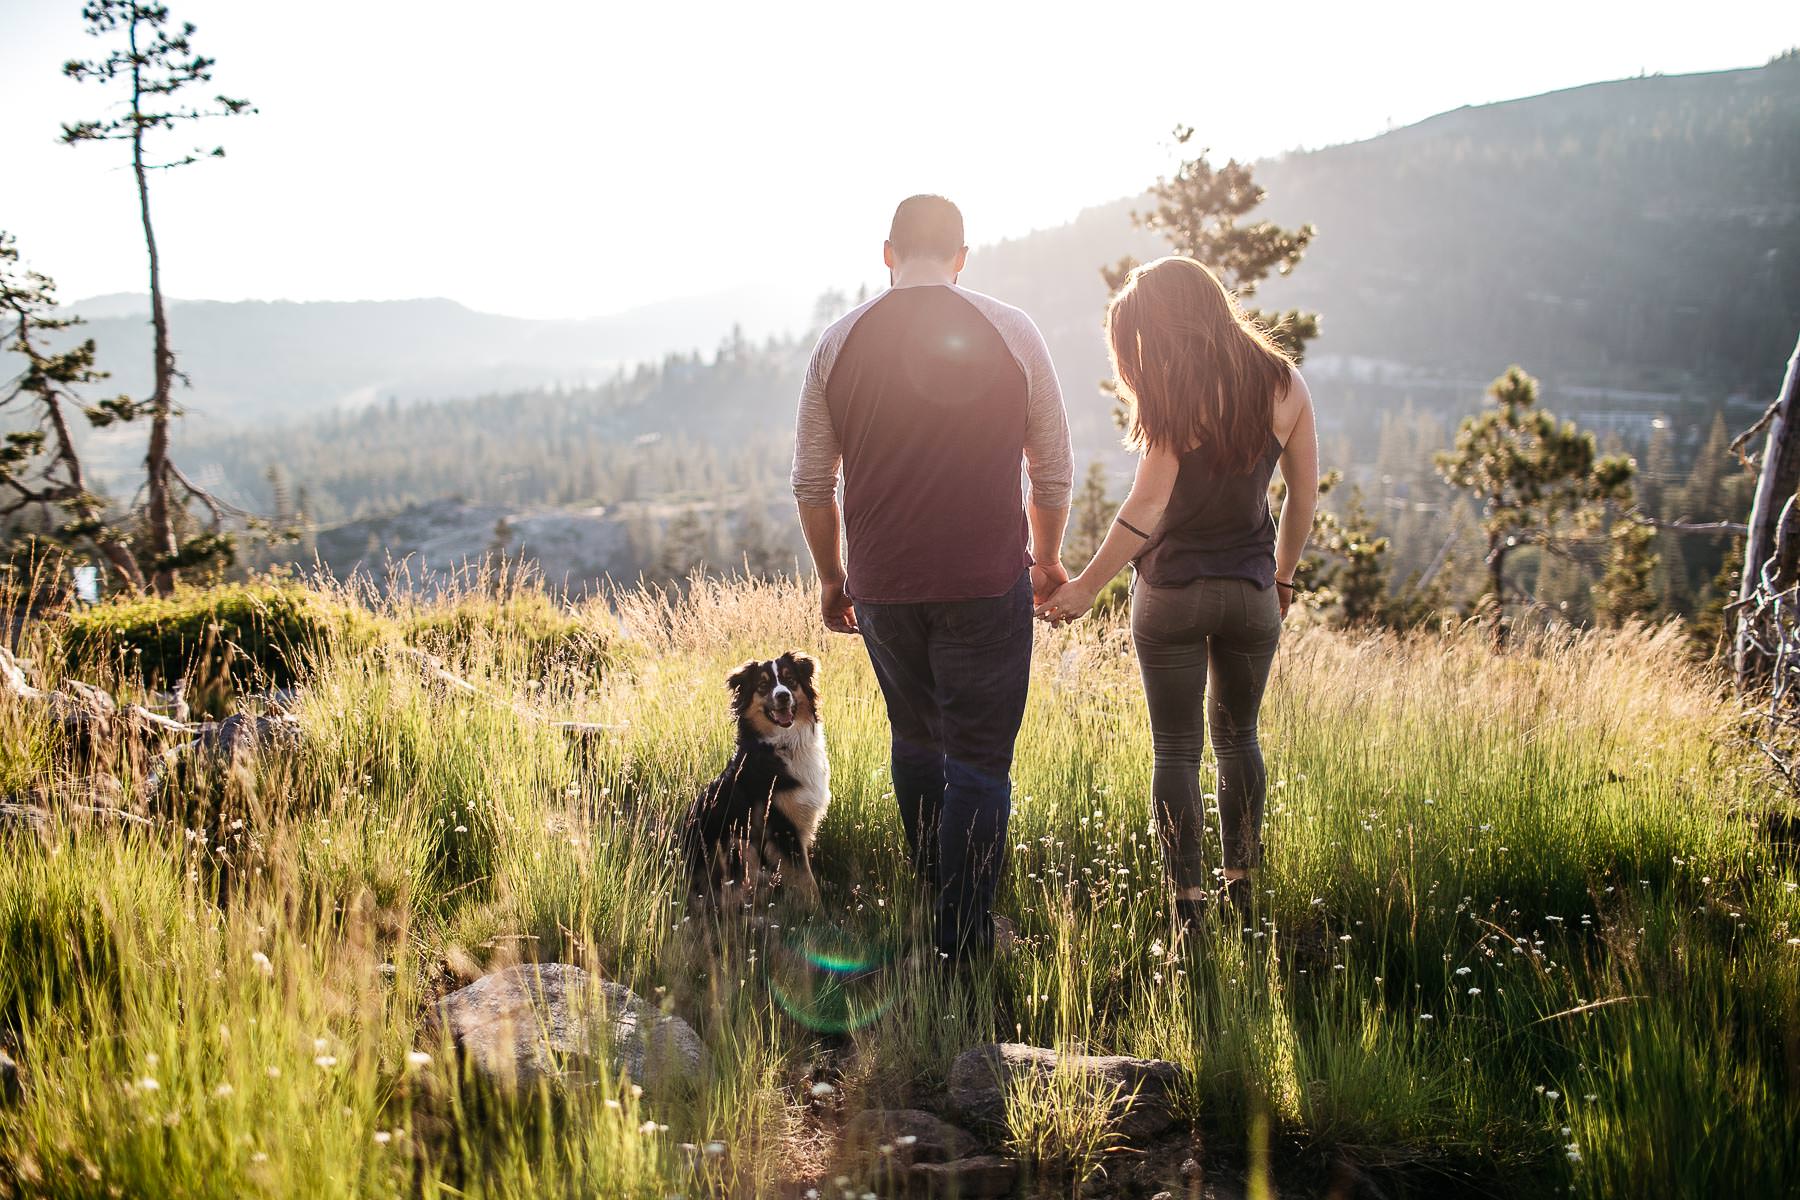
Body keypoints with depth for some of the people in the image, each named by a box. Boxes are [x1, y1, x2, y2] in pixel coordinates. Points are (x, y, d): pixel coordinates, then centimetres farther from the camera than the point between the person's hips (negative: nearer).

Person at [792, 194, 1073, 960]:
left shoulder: (840, 342, 2)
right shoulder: (1011, 332, -2)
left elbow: (810, 480, 6)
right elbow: (1053, 470, 3)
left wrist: (830, 576, 19)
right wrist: (1046, 558, 18)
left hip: (881, 584, 3)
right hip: (985, 582, -3)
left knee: (916, 742, 21)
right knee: (978, 761, 3)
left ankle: (934, 902, 35)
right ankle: (963, 940, 4)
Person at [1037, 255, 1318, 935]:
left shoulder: (1178, 399, -14)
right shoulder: (1282, 385, 0)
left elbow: (1146, 507, -19)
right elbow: (1304, 496, 6)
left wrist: (1085, 587, -15)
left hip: (1172, 593, -4)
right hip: (1251, 593, 4)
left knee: (1176, 750, 5)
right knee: (1237, 736, 21)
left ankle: (1188, 904, 5)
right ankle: (1241, 885, 27)